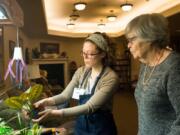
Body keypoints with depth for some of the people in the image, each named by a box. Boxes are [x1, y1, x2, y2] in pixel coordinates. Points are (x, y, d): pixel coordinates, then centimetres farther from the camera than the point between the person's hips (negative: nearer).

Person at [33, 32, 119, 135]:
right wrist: (47, 101, -22)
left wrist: (55, 113, -35)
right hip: (81, 125, 5)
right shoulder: (81, 72, -2)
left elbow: (89, 107, -29)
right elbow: (65, 95, -3)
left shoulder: (111, 78, -22)